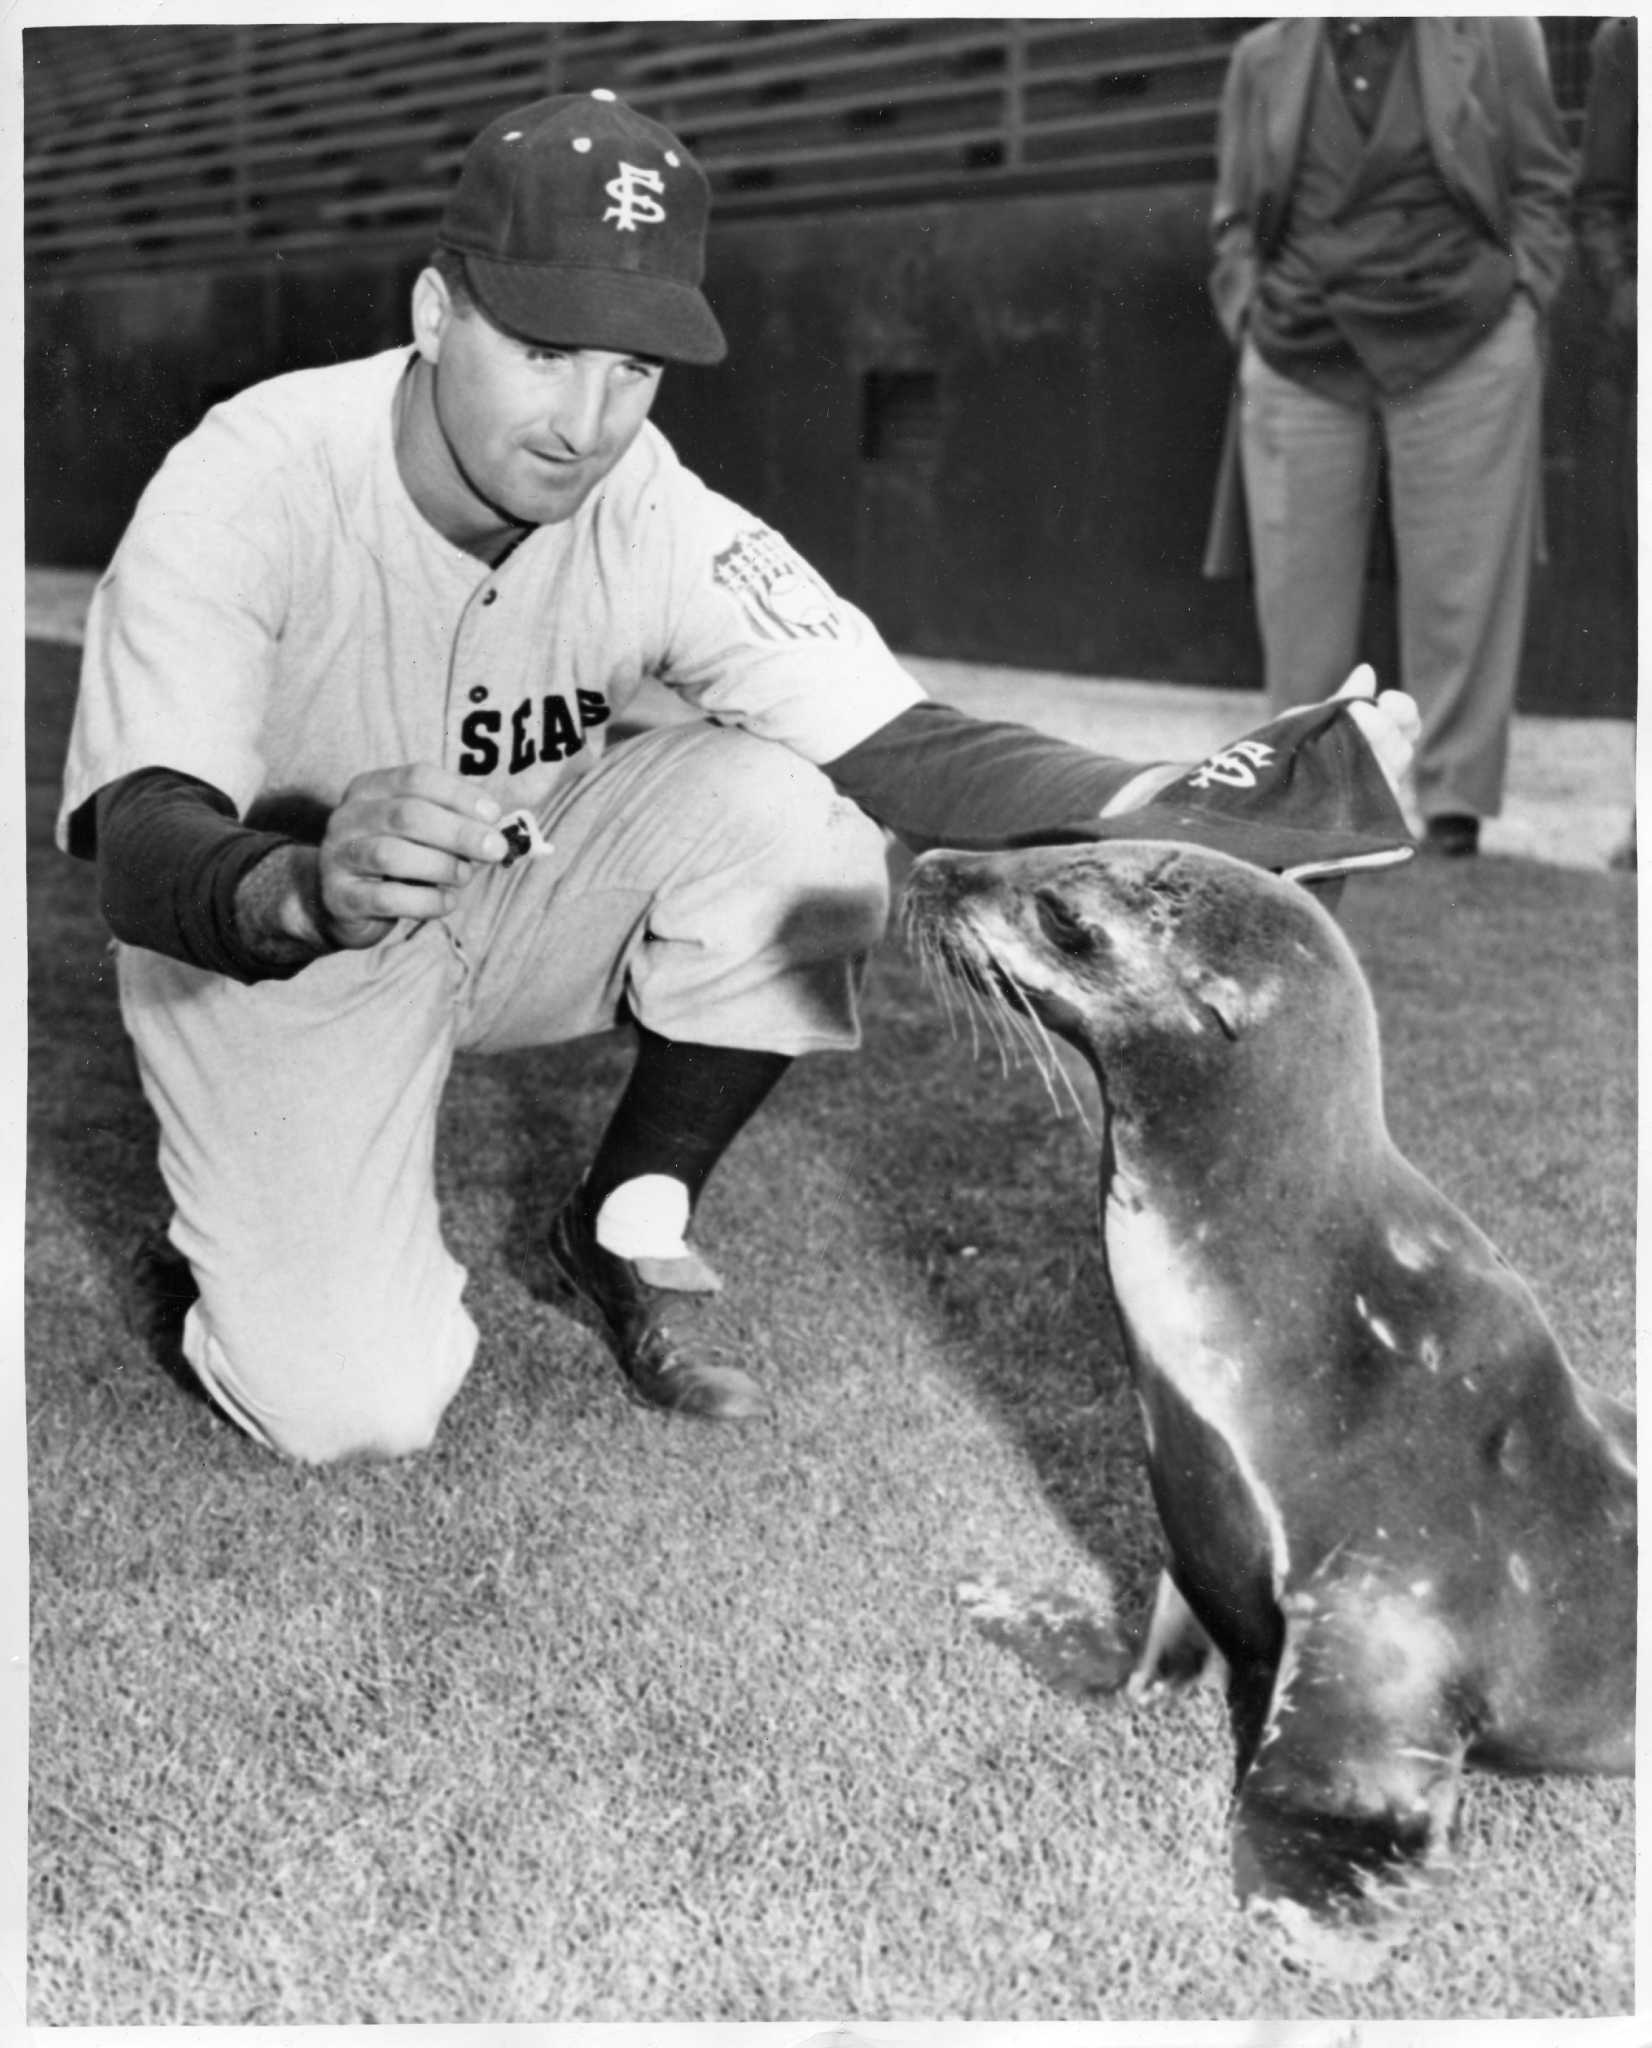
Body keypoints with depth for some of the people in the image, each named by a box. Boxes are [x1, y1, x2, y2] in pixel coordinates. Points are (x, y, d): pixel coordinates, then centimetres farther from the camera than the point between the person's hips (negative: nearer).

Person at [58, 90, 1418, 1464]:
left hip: (514, 891, 3)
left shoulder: (656, 518, -20)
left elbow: (900, 746, -28)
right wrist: (306, 890, -62)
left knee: (785, 810, -24)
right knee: (356, 1401, -21)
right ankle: (234, 1239, 17)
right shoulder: (247, 488, -28)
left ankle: (623, 1240, -2)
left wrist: (1170, 809, -46)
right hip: (254, 934, -3)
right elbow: (141, 857, -38)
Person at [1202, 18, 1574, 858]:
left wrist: (1520, 304, -2)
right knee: (1298, 592, 1)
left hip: (1462, 354, -2)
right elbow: (1235, 218, 15)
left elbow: (1541, 186, 8)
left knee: (1459, 583, -3)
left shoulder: (1494, 34, 7)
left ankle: (1454, 804, 3)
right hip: (1300, 361, 2)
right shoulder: (1262, 58, 12)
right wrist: (1249, 318, 3)